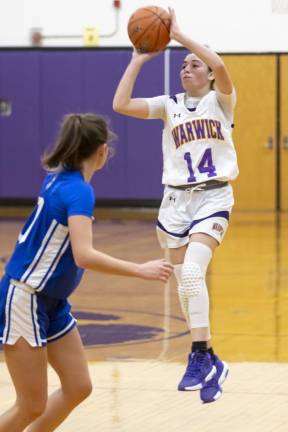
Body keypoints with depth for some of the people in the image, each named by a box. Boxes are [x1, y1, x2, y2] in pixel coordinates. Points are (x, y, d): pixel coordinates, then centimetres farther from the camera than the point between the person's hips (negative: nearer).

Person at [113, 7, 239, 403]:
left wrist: (178, 35, -18)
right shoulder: (170, 106, 8)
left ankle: (200, 357, -19)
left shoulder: (221, 101, -1)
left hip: (213, 198, -5)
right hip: (175, 199, 5)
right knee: (185, 283, 7)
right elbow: (121, 105, -5)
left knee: (191, 271, -24)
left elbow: (220, 66, -23)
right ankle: (211, 363, 21)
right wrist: (138, 59, -2)